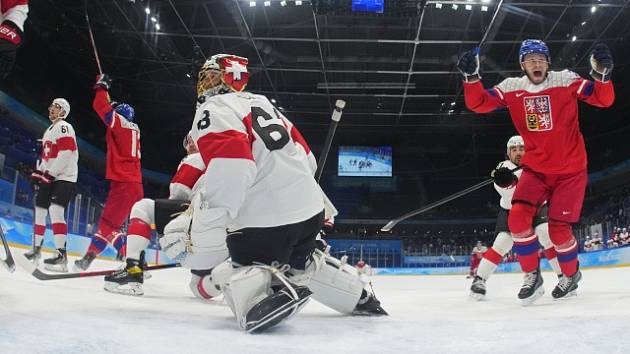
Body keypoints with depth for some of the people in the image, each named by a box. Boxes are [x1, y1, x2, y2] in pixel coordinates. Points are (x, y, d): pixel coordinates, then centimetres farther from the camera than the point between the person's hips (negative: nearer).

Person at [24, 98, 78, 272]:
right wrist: (38, 172, 16)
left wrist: (50, 173, -21)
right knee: (40, 210, 14)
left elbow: (66, 153, -21)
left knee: (55, 210, -24)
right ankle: (36, 249, 28)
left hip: (64, 177, -10)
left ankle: (61, 255, -28)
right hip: (49, 177, 10)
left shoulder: (64, 127, -9)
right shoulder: (49, 130, 22)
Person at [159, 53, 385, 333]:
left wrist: (201, 231, -26)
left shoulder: (213, 110, -5)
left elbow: (231, 166, -25)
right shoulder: (261, 102, 20)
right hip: (311, 210, 8)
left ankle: (271, 292, -26)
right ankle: (360, 297, 39)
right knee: (302, 262, 32)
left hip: (265, 221, -8)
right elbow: (307, 158, 22)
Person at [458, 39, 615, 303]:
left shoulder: (566, 81, -11)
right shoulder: (511, 88, -4)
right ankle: (531, 274, 8)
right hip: (535, 169, 3)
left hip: (570, 170, -2)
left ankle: (571, 273, 29)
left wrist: (602, 74, -35)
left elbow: (604, 100, -16)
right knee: (518, 218, -14)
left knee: (558, 229, -2)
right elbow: (478, 104, -10)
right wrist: (471, 76, -26)